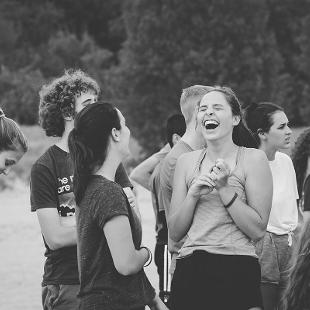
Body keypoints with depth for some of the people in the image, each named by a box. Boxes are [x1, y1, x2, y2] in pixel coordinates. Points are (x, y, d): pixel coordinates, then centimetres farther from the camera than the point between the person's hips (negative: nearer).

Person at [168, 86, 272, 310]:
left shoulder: (253, 159, -1)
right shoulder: (186, 162, 11)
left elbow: (258, 230, -7)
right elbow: (175, 233, 8)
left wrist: (224, 189, -12)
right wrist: (193, 193, -6)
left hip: (236, 269, -4)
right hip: (190, 271, 4)